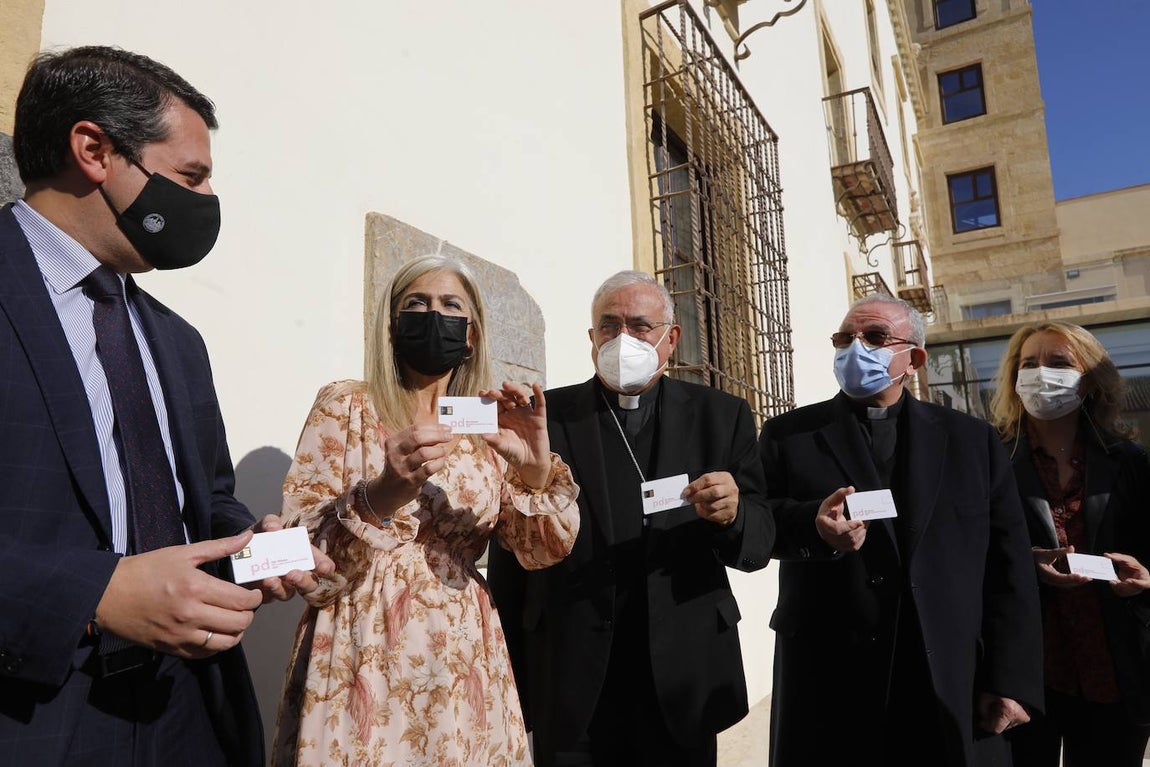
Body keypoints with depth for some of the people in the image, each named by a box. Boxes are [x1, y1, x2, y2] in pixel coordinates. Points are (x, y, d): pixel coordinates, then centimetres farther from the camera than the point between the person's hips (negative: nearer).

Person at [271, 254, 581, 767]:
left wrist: (537, 470, -21)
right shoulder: (345, 406, -4)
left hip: (463, 660, 3)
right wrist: (381, 496, -29)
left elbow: (541, 551, -2)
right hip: (366, 652, -3)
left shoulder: (488, 428, 5)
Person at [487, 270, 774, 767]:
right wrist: (511, 680, -3)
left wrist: (732, 514, -23)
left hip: (683, 681, 1)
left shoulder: (722, 417, 2)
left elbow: (758, 543, 0)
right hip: (569, 686, 0)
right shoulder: (544, 417, -1)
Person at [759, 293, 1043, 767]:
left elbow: (1009, 566, 4)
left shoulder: (973, 440, 8)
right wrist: (812, 522, -23)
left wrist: (1010, 680, -2)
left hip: (954, 687, 2)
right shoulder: (788, 434, 4)